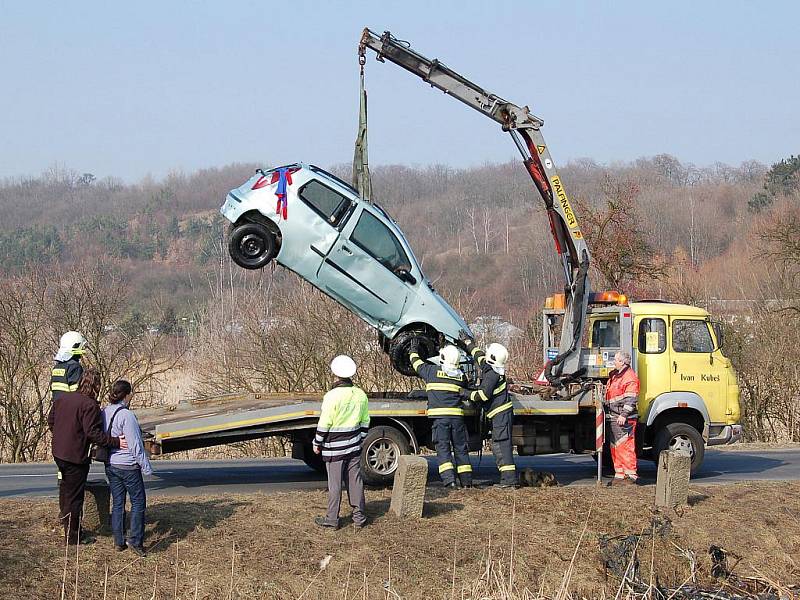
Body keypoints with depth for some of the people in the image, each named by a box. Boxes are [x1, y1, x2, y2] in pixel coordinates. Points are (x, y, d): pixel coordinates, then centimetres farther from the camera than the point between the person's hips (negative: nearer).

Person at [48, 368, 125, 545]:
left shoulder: (63, 398, 4)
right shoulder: (90, 405, -20)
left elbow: (51, 420, 14)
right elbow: (93, 433, -26)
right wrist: (115, 442, -22)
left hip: (58, 452, 8)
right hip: (76, 457, -8)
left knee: (66, 489, 24)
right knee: (75, 496, 3)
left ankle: (68, 528, 38)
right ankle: (74, 536, 11)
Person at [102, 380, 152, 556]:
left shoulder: (104, 413, 3)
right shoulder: (126, 415, -19)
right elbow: (135, 445, -17)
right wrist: (146, 467, -10)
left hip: (110, 465, 7)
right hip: (128, 466, -7)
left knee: (117, 503, 12)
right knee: (138, 502, 4)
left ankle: (119, 542, 15)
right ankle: (135, 540, 0)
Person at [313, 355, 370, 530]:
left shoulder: (332, 396, -17)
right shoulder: (360, 395, 3)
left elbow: (324, 424, -13)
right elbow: (365, 422, 12)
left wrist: (317, 443, -1)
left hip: (335, 448, -5)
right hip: (354, 446, 5)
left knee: (335, 483, 2)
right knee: (355, 481, 10)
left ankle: (332, 519, 9)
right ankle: (359, 517, 13)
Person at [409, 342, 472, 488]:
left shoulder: (432, 371, 0)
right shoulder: (461, 376, 6)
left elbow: (416, 362, 14)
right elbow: (466, 386, 27)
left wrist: (414, 349, 34)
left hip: (440, 417, -3)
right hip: (457, 416, 3)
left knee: (443, 448, -4)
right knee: (461, 448, 11)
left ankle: (449, 479, -18)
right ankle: (466, 480, 13)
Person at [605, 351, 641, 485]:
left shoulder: (630, 377, -11)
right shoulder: (614, 375, 19)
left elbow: (630, 399, -18)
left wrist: (624, 415, -22)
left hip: (625, 418, -10)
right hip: (614, 417, 10)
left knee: (626, 446, -10)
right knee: (615, 447, 12)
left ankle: (631, 475, -7)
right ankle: (619, 475, 18)